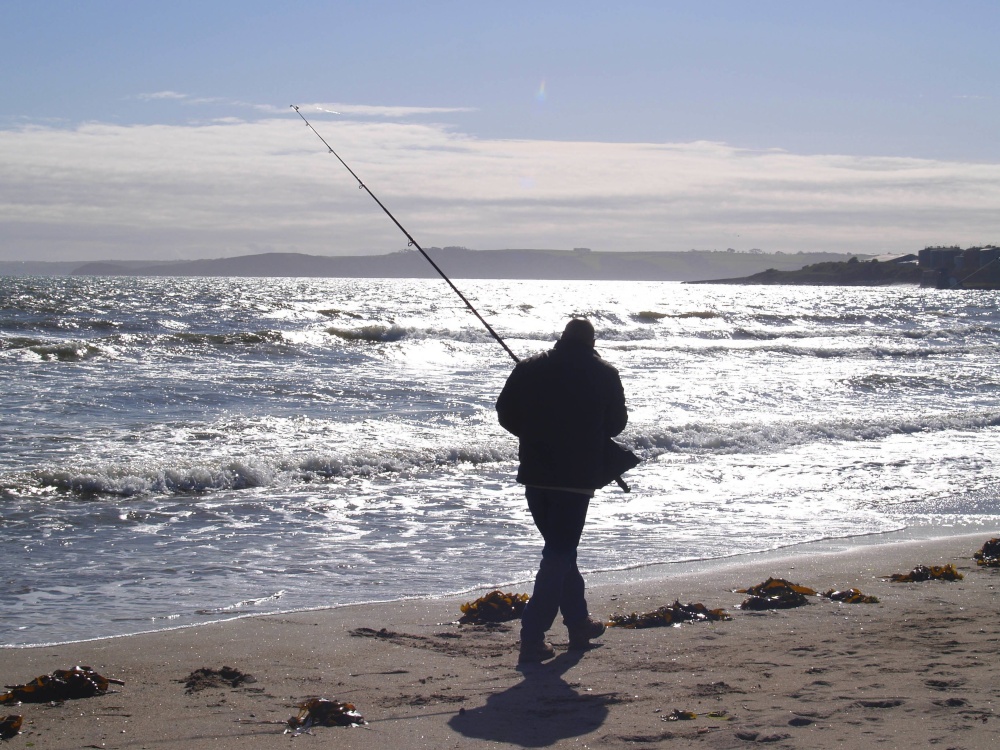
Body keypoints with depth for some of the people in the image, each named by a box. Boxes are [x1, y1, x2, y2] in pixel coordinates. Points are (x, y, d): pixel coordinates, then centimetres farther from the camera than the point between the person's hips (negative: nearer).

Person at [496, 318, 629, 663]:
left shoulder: (529, 369, 2)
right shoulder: (604, 375, -3)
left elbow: (506, 413, 3)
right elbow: (616, 423, 4)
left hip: (535, 472, 4)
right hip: (577, 476, -3)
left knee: (560, 548, 19)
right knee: (560, 553, -1)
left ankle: (579, 622, 29)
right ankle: (532, 636, -9)